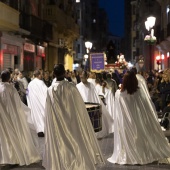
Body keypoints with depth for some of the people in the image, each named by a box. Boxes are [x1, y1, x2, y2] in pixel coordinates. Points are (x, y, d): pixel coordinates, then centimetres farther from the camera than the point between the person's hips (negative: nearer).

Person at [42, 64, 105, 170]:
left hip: (57, 126, 1)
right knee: (77, 144, 11)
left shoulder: (50, 90, -8)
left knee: (60, 146, 11)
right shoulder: (71, 87, -12)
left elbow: (49, 112, -3)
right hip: (73, 123, -1)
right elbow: (79, 107, -5)